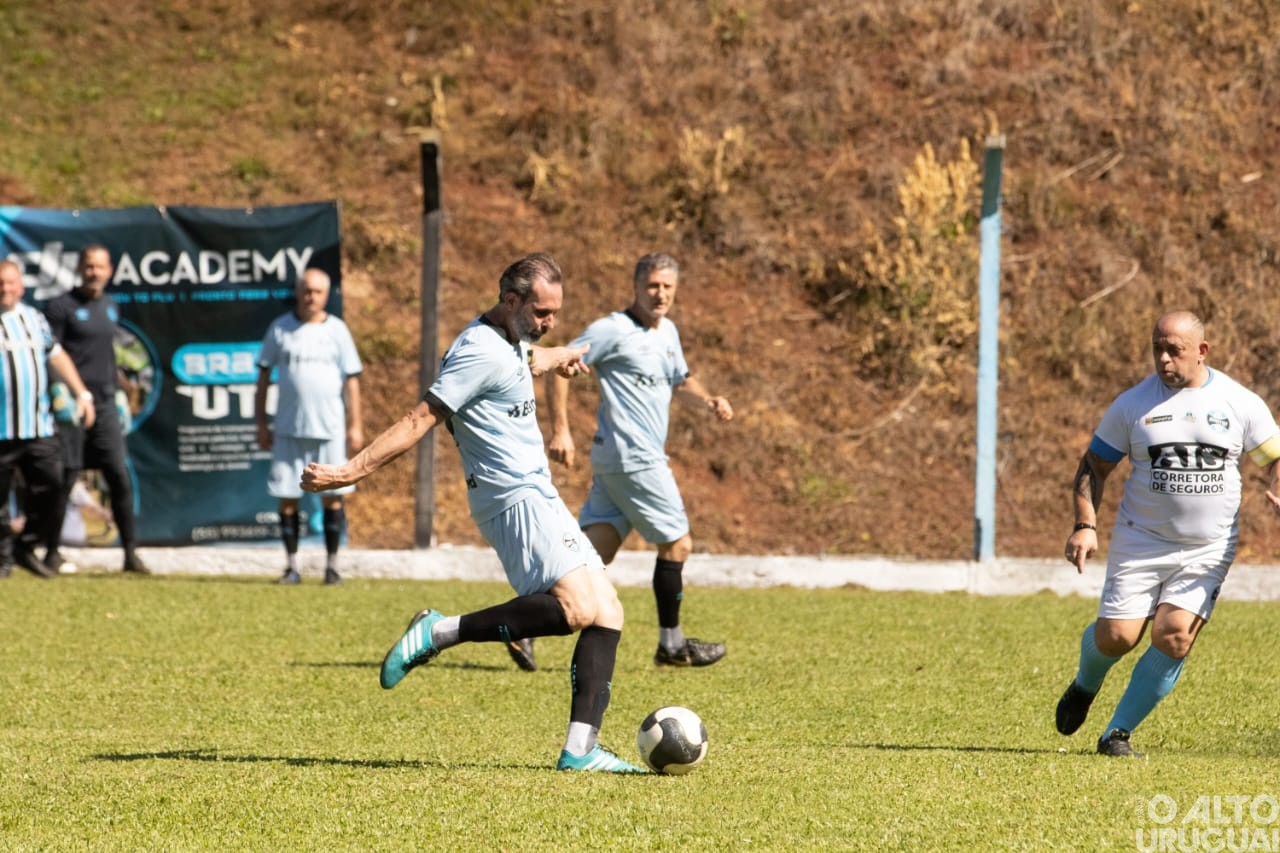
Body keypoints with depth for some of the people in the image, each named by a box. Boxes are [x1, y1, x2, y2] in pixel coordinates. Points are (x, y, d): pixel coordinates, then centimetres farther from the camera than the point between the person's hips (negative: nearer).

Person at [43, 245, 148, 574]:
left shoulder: (111, 307, 15)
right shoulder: (61, 307, -5)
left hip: (104, 405, 5)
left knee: (120, 478, -2)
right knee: (64, 480, -1)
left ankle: (131, 553, 1)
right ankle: (52, 551, 10)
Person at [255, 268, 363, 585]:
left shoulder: (337, 330, 5)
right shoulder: (280, 329, 5)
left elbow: (351, 379, 5)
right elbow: (264, 375, 9)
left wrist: (355, 425, -1)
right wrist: (261, 423, 5)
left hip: (330, 428, -1)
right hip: (289, 428, 1)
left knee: (332, 496, -2)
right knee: (287, 497, 0)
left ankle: (332, 564, 7)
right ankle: (291, 565, 8)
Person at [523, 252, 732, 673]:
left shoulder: (668, 332, 17)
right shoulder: (613, 330, -10)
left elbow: (680, 383, 32)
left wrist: (708, 401, 10)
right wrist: (560, 430, -17)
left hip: (614, 463, 9)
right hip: (634, 460, -9)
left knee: (594, 550, 3)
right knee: (677, 542, 0)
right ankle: (671, 643, 11)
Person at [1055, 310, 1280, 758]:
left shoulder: (1241, 403, 0)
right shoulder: (1133, 404, -1)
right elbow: (1094, 466, 5)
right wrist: (1085, 525, -9)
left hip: (1208, 550, 0)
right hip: (1141, 545, 0)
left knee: (1173, 638, -14)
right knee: (1117, 636, -7)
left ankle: (1117, 733, 0)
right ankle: (1084, 686, 30)